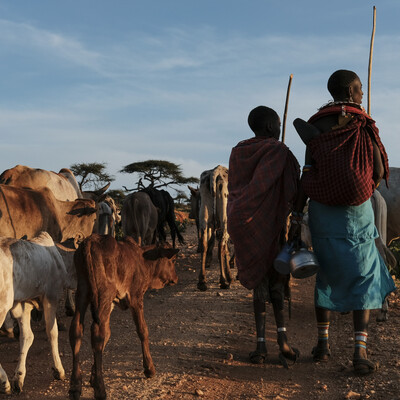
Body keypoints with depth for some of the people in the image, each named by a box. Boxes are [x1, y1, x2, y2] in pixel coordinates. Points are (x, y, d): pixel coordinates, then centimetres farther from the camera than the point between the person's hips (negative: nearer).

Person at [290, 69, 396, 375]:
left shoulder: (315, 127, -1)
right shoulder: (365, 126, -8)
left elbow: (307, 175, -6)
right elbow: (379, 171, -5)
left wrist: (296, 218, -5)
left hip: (321, 210, 3)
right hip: (356, 211, -3)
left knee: (326, 274, 17)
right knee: (364, 278, 4)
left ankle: (323, 344, 20)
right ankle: (360, 351, -6)